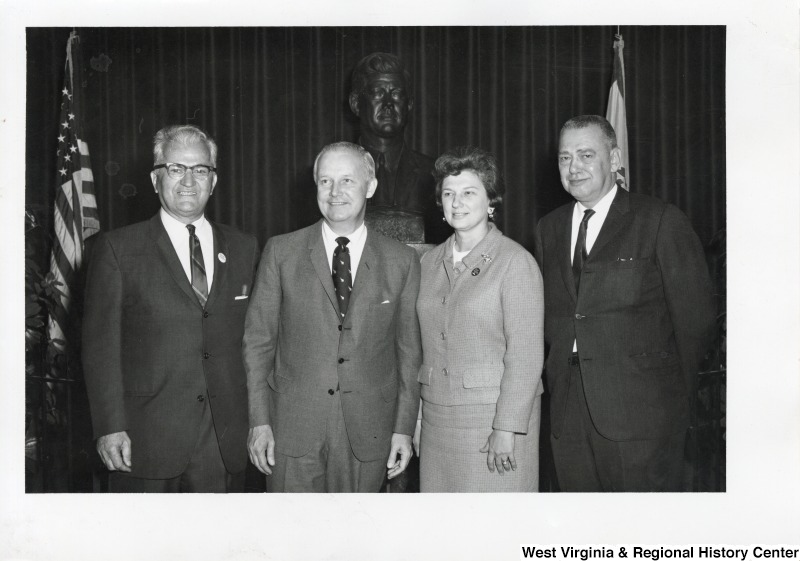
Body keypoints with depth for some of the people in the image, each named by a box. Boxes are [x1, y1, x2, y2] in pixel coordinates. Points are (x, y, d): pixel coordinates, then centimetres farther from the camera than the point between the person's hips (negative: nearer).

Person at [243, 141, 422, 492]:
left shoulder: (401, 261, 4)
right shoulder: (281, 252, 2)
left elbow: (408, 351, 6)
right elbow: (258, 341, 3)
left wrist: (404, 428, 2)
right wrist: (259, 422, -3)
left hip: (367, 436, 1)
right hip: (292, 431, 0)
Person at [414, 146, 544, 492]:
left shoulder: (515, 261, -8)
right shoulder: (431, 262, 11)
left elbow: (525, 354, -13)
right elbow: (425, 345, 13)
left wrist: (506, 429, -16)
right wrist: (417, 416, 9)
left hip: (494, 413, -5)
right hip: (438, 417, 5)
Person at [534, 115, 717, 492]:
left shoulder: (661, 221, -3)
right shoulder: (549, 228, 14)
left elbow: (695, 319, -2)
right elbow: (548, 316, 14)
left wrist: (673, 398, 2)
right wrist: (562, 379, 6)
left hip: (641, 413, -4)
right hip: (569, 415, 5)